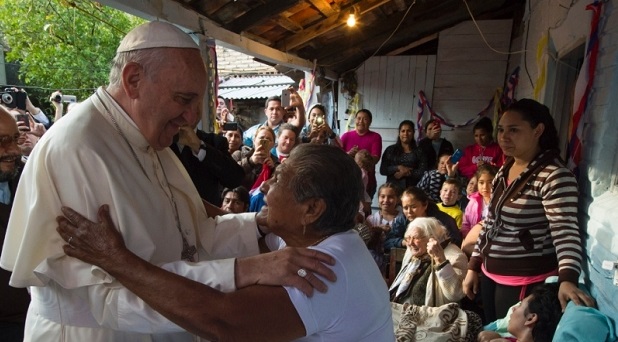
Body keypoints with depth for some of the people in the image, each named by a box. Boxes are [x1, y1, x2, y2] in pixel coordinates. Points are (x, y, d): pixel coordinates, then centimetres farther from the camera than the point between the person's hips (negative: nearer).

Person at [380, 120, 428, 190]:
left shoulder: (419, 152, 10)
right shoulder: (390, 150, 10)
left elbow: (423, 172, 1)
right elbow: (382, 170, 3)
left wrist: (405, 173, -8)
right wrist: (398, 167, -9)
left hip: (412, 189, 0)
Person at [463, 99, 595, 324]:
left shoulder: (555, 177, -18)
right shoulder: (504, 171, 6)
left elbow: (565, 231, -26)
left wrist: (567, 280, -40)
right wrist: (473, 266, 11)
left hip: (525, 282, -8)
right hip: (490, 275, 8)